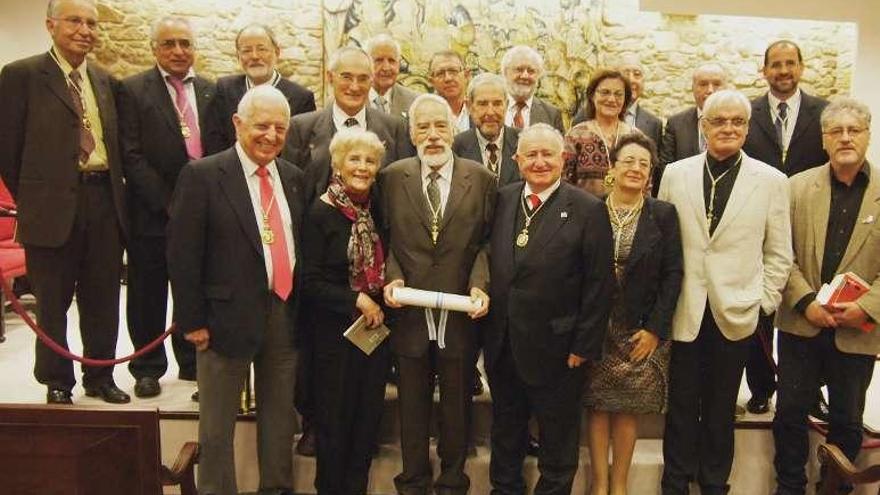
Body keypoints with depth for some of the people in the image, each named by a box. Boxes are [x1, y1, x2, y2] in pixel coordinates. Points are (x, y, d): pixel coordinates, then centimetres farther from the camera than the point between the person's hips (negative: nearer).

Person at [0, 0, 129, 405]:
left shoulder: (105, 81, 12)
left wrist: (116, 195, 8)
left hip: (104, 203, 4)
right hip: (54, 207, -4)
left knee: (103, 300, 11)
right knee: (52, 303, 9)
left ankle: (100, 377, 26)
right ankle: (57, 383, 24)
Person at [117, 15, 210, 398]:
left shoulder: (210, 91, 8)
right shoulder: (133, 90, -3)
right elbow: (131, 156, -8)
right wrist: (169, 203, -14)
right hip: (152, 213, -2)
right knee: (147, 295, 9)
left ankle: (193, 364, 27)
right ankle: (147, 369, 25)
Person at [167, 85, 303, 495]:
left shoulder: (293, 177, 7)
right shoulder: (202, 176, -9)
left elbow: (299, 245, 11)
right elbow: (182, 255, -10)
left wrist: (301, 306, 8)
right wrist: (192, 321, -11)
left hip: (285, 313, 5)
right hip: (229, 315, -5)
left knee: (280, 415, 18)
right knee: (218, 424, 9)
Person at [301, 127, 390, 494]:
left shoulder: (377, 210, 4)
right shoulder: (320, 213, -11)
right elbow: (310, 282, -13)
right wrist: (357, 300, -17)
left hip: (375, 326, 5)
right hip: (335, 330, -5)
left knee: (369, 415, 13)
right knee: (335, 418, 8)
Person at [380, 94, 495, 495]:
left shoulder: (481, 178, 0)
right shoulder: (392, 177, 1)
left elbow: (486, 241, 1)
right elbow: (385, 239, 5)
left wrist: (480, 284, -12)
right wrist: (392, 277, -11)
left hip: (461, 311, 0)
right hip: (410, 310, 1)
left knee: (457, 403, 15)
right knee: (412, 404, 15)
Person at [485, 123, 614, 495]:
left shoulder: (588, 210, -10)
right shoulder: (502, 200, 3)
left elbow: (599, 284, -11)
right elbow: (491, 265, 8)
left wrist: (584, 345, -12)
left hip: (555, 349, -4)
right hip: (502, 345, 5)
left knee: (557, 442, 14)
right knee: (505, 432, 22)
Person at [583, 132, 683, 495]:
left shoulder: (664, 215, 0)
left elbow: (672, 274, -2)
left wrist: (655, 328, -8)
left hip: (640, 331, 0)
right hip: (595, 328, 0)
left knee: (628, 409, 7)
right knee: (598, 406, 6)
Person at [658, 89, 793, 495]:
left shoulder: (772, 181, 0)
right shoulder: (675, 174, 2)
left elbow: (778, 253, 4)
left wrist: (765, 301, -1)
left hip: (735, 311, 0)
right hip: (684, 310, 0)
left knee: (721, 407, 14)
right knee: (681, 404, 10)